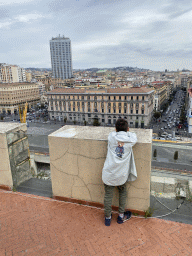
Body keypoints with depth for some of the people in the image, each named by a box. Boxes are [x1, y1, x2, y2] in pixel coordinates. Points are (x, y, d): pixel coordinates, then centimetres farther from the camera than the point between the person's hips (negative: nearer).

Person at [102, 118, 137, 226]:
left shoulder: (112, 136, -4)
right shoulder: (131, 139, -4)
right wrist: (128, 132, 32)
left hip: (109, 174, 0)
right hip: (122, 174, 0)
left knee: (108, 195, 17)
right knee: (123, 193, 26)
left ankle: (107, 217, 34)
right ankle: (121, 216, 37)